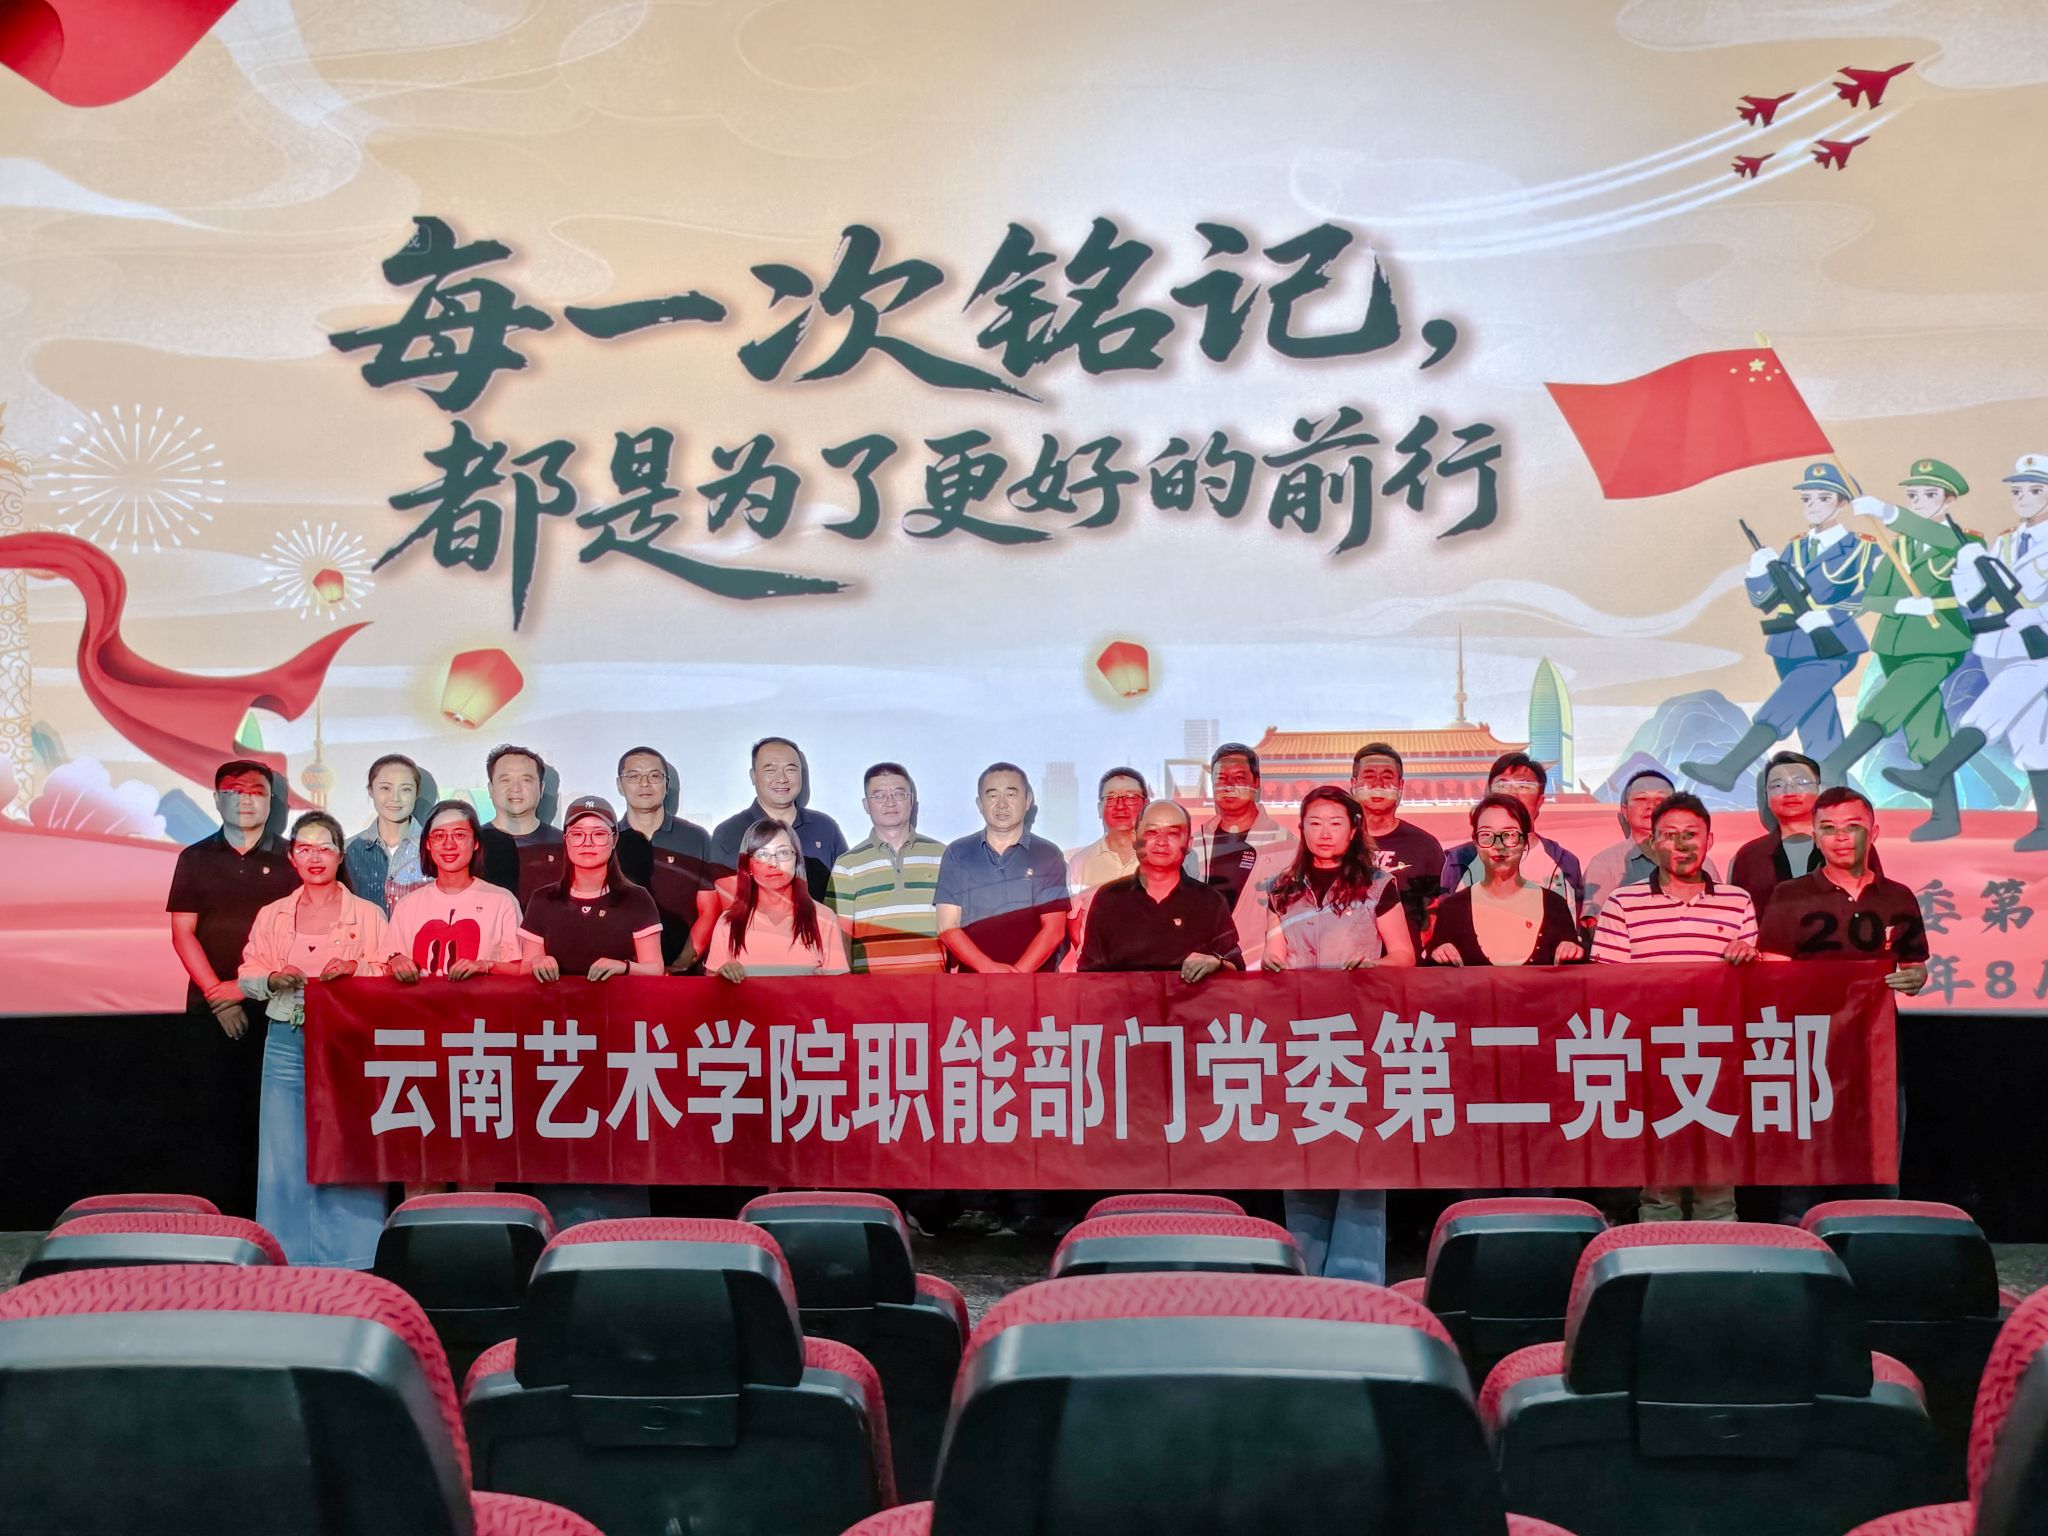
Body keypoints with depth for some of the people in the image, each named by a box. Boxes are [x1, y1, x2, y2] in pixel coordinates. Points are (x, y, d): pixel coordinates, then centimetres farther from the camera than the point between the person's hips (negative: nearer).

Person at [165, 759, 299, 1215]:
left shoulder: (288, 860, 6)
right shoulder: (196, 859, 10)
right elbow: (182, 933, 6)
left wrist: (246, 985, -8)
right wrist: (217, 995, -5)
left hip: (273, 1007, -1)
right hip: (207, 1009, 1)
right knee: (208, 1117, -2)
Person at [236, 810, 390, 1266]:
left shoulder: (368, 915, 6)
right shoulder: (272, 916, 13)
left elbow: (388, 974, 3)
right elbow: (247, 976, 13)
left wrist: (354, 969, -15)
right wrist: (275, 979, -8)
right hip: (287, 1041, 2)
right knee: (284, 1152, 0)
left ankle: (348, 1258, 3)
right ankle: (286, 1259, 9)